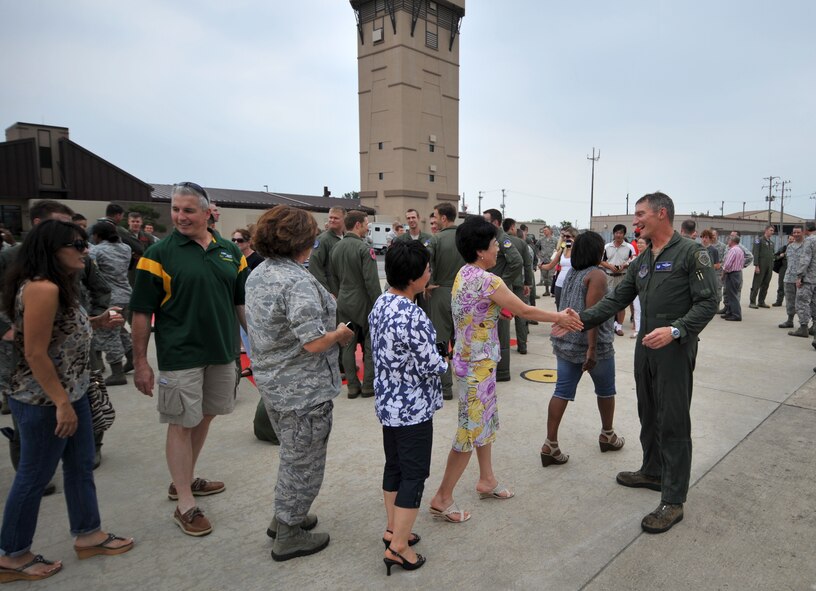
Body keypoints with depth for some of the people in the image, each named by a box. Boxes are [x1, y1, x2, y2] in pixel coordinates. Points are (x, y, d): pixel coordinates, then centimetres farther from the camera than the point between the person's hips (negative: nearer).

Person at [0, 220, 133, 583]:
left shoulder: (60, 285, 8)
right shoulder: (41, 288, -22)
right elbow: (35, 353, -24)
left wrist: (96, 322, 3)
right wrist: (61, 403, -21)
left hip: (72, 393, 10)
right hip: (44, 402, -9)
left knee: (81, 466, 18)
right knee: (35, 476, 7)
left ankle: (88, 534, 33)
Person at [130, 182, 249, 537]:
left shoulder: (230, 252, 5)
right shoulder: (159, 254, -6)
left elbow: (242, 303, 11)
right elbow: (142, 312, -6)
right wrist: (140, 362, -8)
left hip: (223, 352, 5)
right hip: (180, 356, -5)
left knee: (204, 417, 17)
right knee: (181, 424, 3)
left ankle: (185, 480, 36)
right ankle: (185, 504, 15)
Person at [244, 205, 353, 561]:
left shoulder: (257, 275, 5)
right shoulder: (298, 282, -25)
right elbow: (314, 343, -28)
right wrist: (341, 333, -9)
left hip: (273, 383, 9)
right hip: (303, 389, -9)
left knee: (293, 455, 27)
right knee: (304, 463, 10)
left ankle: (284, 517, 43)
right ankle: (288, 536, 27)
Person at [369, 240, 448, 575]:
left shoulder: (380, 304, 0)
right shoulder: (412, 316, -28)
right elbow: (433, 366, -22)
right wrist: (446, 362, 0)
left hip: (387, 402, 9)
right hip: (413, 407, -8)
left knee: (394, 466, 20)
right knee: (414, 474, 6)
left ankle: (393, 528, 36)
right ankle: (398, 546, 17)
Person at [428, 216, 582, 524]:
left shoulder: (464, 274, 7)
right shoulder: (487, 280, -22)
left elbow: (508, 308, 10)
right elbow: (524, 311, -12)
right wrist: (559, 317, 3)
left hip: (470, 359, 9)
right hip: (478, 364, -9)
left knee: (486, 420, 21)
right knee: (472, 429, 1)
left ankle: (486, 480, 38)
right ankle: (442, 498, 12)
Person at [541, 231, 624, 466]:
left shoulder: (571, 273, 11)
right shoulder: (596, 275, -12)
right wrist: (592, 349, -22)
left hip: (565, 341, 7)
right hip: (590, 344, -6)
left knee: (562, 392, 4)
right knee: (605, 390, 16)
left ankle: (550, 444, 1)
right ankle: (607, 435, 34)